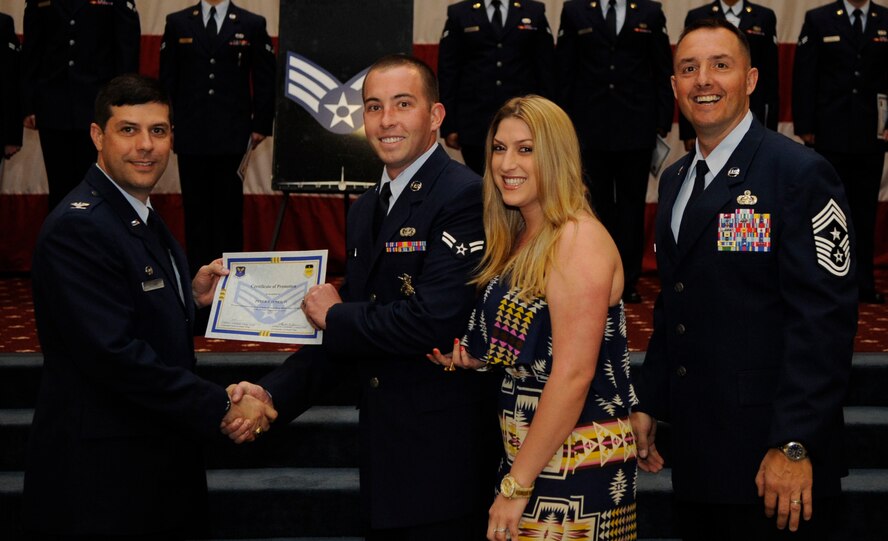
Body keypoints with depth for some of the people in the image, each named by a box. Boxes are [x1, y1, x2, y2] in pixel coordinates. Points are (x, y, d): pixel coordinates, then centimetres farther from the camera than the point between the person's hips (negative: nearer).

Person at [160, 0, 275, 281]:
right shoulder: (177, 23, 7)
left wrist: (261, 126, -1)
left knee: (229, 209, 4)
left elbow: (265, 80, 4)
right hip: (190, 134, 1)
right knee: (195, 208, 5)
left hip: (233, 135, -1)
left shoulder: (253, 25, 4)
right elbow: (167, 79, 8)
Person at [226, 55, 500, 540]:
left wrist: (335, 316, -9)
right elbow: (342, 334, 14)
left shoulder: (464, 197, -14)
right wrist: (273, 393, -2)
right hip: (383, 454, 8)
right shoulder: (365, 210, 14)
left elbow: (434, 321, -25)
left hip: (442, 460, -8)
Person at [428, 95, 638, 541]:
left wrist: (517, 486, -19)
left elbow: (573, 374, -21)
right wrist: (471, 356, 0)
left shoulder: (579, 240, -17)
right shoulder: (519, 240, 9)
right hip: (524, 451, 8)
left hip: (579, 463, -8)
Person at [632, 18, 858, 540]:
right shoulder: (675, 179, 14)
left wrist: (794, 446, -20)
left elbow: (825, 317, -17)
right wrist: (649, 403, 15)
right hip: (696, 451, 7)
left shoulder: (800, 174, -11)